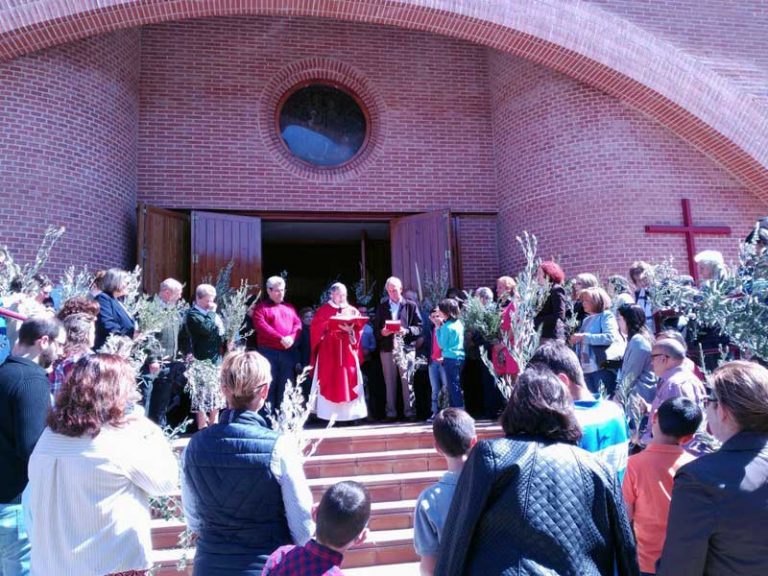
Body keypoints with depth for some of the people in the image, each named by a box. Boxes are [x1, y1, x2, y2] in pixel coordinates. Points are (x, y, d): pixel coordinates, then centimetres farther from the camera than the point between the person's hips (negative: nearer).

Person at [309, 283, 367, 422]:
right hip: (328, 351, -2)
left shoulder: (353, 311, 12)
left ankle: (350, 413, 2)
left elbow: (359, 329, 4)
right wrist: (332, 324, -16)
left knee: (349, 381, -1)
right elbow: (316, 328, -4)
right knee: (329, 381, -4)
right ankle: (328, 414, 1)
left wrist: (350, 330, -15)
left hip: (347, 351, 2)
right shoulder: (323, 310, 5)